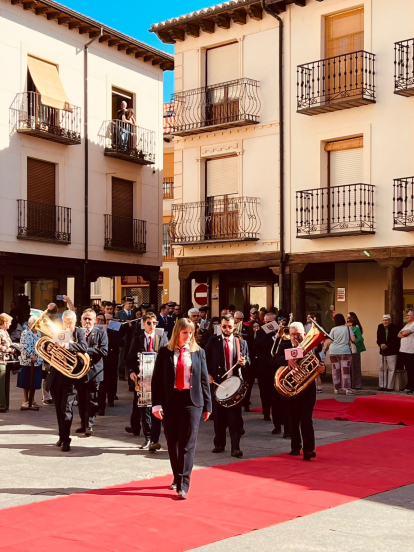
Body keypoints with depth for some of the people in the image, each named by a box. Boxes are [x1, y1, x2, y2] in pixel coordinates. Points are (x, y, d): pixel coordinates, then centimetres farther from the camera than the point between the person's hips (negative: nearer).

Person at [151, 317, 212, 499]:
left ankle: (183, 485, -6)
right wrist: (156, 403, -7)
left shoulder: (198, 352, 5)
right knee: (172, 442, 11)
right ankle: (177, 478, 27)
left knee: (187, 443, -6)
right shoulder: (165, 352, 2)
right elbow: (156, 379, 1)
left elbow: (204, 379, 6)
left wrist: (207, 405, 5)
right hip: (170, 400, 1)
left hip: (191, 401, -1)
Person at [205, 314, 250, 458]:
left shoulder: (241, 342, 8)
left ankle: (235, 447, -3)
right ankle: (219, 444, 21)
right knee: (219, 416, 9)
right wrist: (208, 375, -4)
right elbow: (205, 360, 8)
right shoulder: (213, 341, 6)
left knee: (235, 416, -5)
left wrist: (244, 362, -13)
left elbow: (248, 362, 10)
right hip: (217, 382, 1)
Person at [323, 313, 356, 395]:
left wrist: (325, 348, 13)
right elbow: (353, 339, -5)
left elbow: (329, 341, -2)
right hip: (345, 351, -1)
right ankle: (347, 389, -8)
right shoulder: (348, 328, 0)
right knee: (345, 370, -2)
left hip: (333, 351, 1)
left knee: (335, 370, 7)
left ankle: (336, 389, 12)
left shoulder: (333, 329, 1)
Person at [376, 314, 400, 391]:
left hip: (392, 352, -5)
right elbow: (378, 339, 7)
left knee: (391, 369, -3)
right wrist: (381, 344, -15)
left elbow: (396, 339, -11)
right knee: (382, 369, 8)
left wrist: (387, 346, -19)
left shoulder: (395, 327, -8)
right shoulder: (380, 327, 6)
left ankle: (390, 387, 2)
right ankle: (382, 386, 15)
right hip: (383, 351, 5)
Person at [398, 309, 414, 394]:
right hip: (403, 350, 8)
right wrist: (403, 334, -6)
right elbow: (399, 335, 14)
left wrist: (402, 333, 5)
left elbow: (404, 333, -17)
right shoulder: (407, 325, 21)